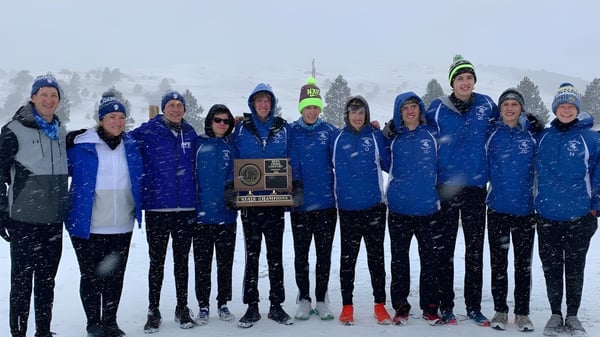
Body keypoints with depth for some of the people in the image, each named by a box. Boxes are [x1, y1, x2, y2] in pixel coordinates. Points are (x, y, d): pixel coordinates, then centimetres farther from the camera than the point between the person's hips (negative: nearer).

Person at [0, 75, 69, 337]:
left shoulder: (60, 131, 11)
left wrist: (66, 208, 20)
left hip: (54, 219, 5)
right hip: (24, 219, -5)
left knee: (47, 280, 13)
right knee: (22, 279, 2)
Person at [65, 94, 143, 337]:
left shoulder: (132, 146, 7)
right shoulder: (81, 146, -6)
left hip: (122, 227, 3)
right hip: (88, 226, -3)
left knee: (115, 277, 12)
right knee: (91, 276, 8)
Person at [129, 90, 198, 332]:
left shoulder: (190, 133, 7)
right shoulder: (148, 131, -3)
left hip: (186, 208, 3)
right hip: (156, 207, -2)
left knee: (182, 260, 12)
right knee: (156, 261, 6)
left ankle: (182, 308, 23)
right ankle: (153, 311, 18)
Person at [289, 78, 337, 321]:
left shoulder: (329, 131, 1)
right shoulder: (290, 132, 0)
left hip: (326, 203, 0)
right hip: (300, 204, 0)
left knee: (324, 254, 9)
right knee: (301, 254, 9)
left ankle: (322, 300, 21)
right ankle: (304, 300, 22)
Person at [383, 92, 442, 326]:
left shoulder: (431, 134, 5)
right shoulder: (393, 138, 4)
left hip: (428, 207, 0)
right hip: (399, 208, 0)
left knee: (430, 259, 6)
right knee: (399, 260, 7)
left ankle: (430, 307, 18)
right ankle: (400, 307, 18)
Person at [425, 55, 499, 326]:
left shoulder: (486, 105, 3)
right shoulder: (438, 108, -2)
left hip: (475, 187, 2)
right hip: (445, 187, -1)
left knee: (475, 250, 8)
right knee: (445, 249, 5)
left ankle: (474, 307, 20)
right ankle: (446, 306, 15)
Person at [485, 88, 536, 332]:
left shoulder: (532, 135, 1)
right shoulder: (492, 136, 1)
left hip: (526, 209, 0)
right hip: (497, 208, 0)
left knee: (523, 264, 8)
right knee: (498, 263, 7)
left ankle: (522, 313, 18)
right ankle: (500, 310, 19)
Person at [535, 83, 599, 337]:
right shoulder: (544, 137, 4)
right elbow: (536, 171, 15)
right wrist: (537, 204, 12)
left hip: (578, 217, -2)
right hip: (547, 217, 2)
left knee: (575, 269, 9)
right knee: (551, 268, 9)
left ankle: (573, 316, 24)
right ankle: (555, 314, 24)